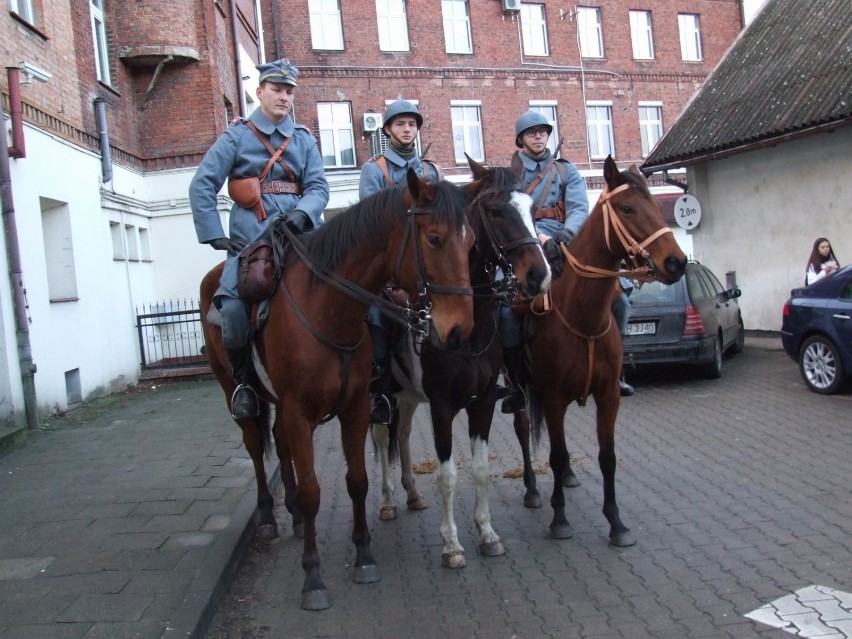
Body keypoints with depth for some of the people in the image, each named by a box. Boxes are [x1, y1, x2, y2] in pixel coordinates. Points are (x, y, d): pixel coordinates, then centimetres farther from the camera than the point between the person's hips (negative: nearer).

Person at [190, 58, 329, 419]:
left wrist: (302, 214, -16)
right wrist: (215, 236, -6)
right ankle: (243, 381, 1)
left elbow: (318, 186, 6)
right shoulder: (237, 136, 10)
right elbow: (202, 186, 3)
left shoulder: (304, 139, 18)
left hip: (299, 235, 2)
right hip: (251, 238, -2)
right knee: (232, 307, -23)